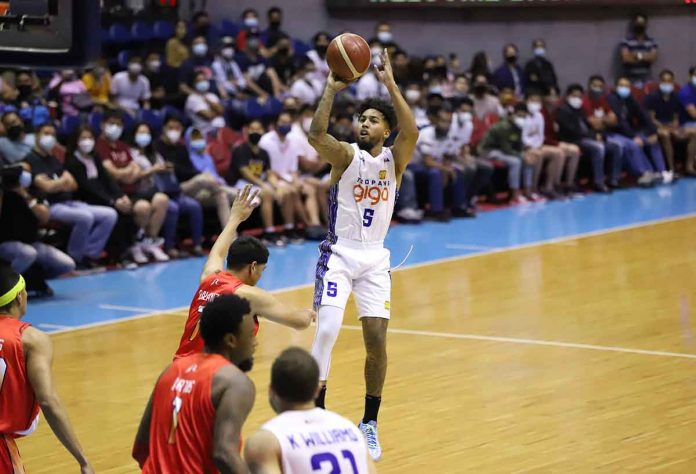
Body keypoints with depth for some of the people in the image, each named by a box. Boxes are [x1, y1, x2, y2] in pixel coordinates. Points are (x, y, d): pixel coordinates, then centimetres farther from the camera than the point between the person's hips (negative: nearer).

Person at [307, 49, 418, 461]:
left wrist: (391, 84, -28)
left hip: (375, 259, 2)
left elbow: (412, 133, -23)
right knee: (327, 332, -16)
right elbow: (316, 135, -25)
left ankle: (370, 423, 15)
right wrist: (332, 90, -32)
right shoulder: (346, 155, -4)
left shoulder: (395, 159, -1)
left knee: (377, 341, -1)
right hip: (339, 254, -2)